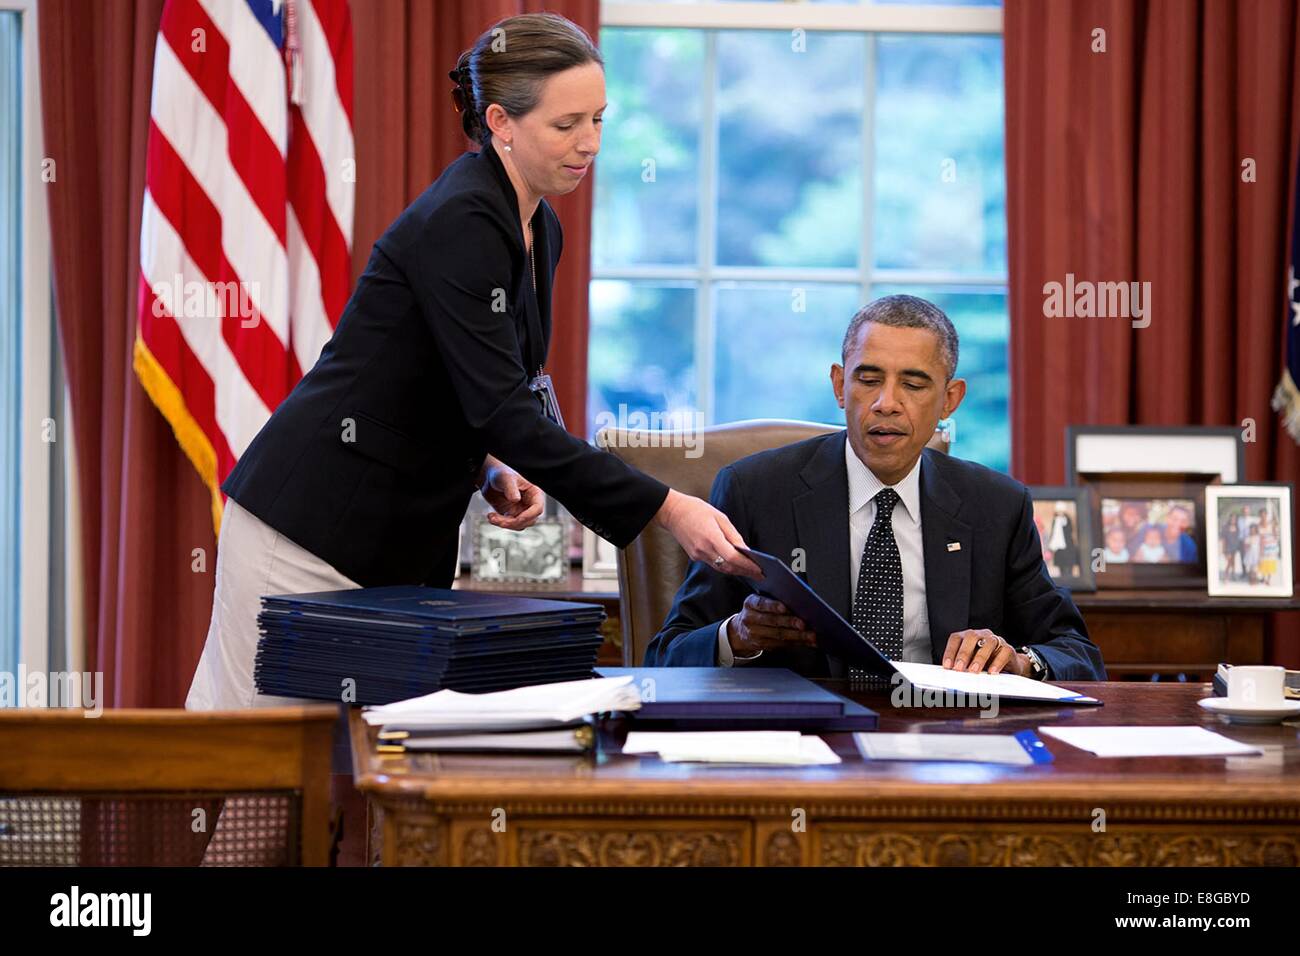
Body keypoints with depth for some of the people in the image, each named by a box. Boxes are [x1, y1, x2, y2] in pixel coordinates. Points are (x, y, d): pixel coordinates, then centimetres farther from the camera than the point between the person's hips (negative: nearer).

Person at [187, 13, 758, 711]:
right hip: (317, 518, -9)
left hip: (407, 539, 9)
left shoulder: (539, 232, 8)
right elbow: (501, 408, -27)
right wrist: (665, 509, -30)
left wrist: (493, 467, -3)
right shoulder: (457, 223, -20)